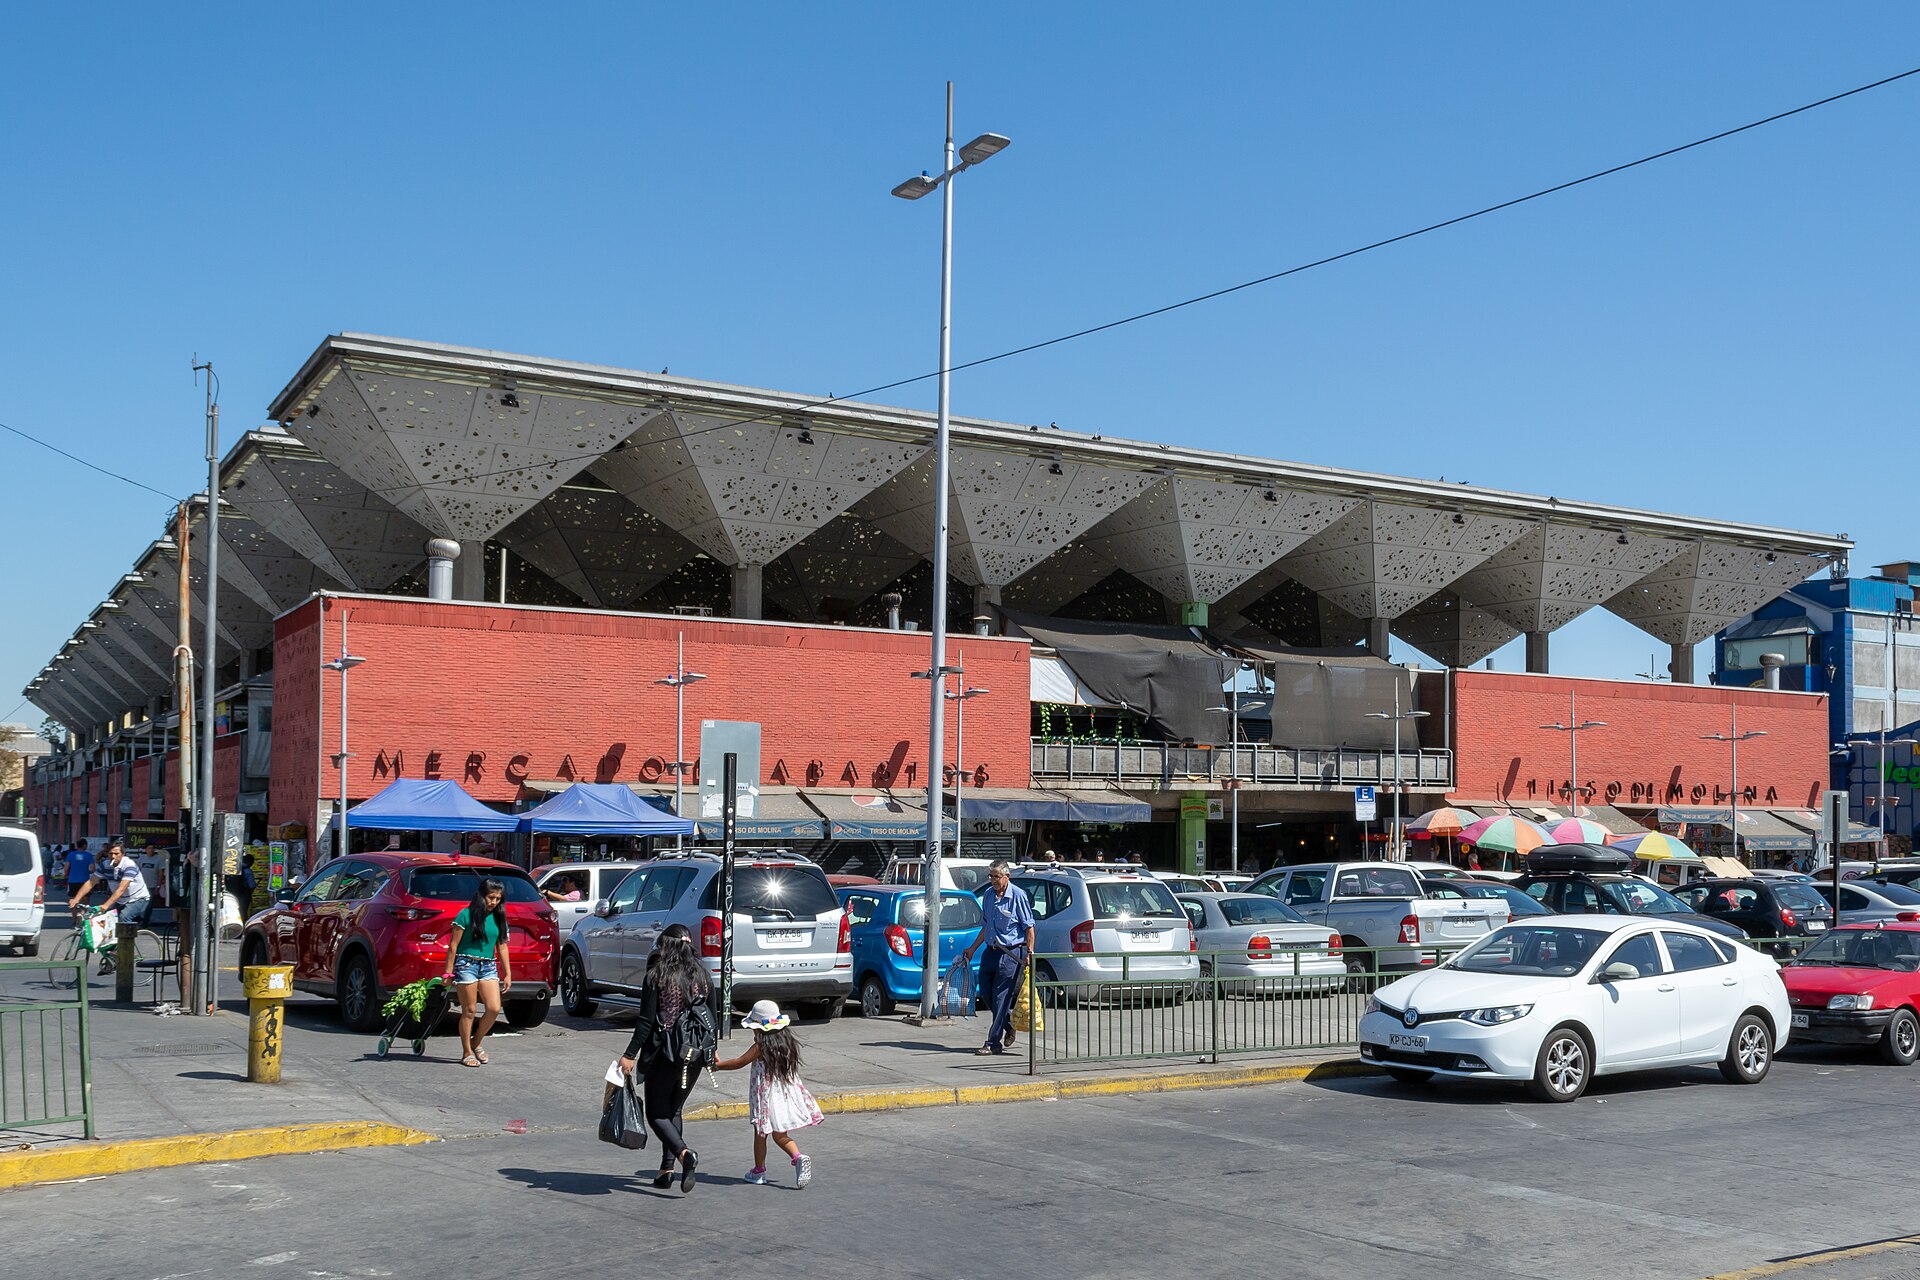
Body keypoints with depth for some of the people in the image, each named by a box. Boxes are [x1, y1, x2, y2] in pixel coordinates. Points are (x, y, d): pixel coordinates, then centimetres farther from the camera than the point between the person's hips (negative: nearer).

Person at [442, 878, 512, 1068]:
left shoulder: (498, 918, 10)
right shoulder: (466, 915, -6)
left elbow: (502, 947, 14)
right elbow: (453, 945, -4)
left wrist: (508, 974, 12)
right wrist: (448, 972, -6)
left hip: (489, 967, 5)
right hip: (466, 964, -5)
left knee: (494, 1008, -6)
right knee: (469, 1010, -1)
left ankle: (476, 1043, 16)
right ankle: (467, 1053, 10)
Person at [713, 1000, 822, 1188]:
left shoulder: (760, 1047, -14)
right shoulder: (787, 1043, 4)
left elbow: (738, 1063, -8)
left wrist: (716, 1066, 4)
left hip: (767, 1096, -6)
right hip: (788, 1093, 6)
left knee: (761, 1133, 10)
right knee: (780, 1135, 12)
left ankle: (759, 1171, 19)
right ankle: (798, 1157, -11)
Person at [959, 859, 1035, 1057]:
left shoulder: (1018, 896, -10)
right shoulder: (988, 895, 10)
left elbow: (1029, 927, -9)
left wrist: (1030, 952, -15)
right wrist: (972, 949, 20)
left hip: (1011, 952, -7)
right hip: (991, 950, 7)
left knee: (1001, 996, -6)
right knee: (986, 992, 10)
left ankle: (994, 1043, -1)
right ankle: (1010, 1024, 32)